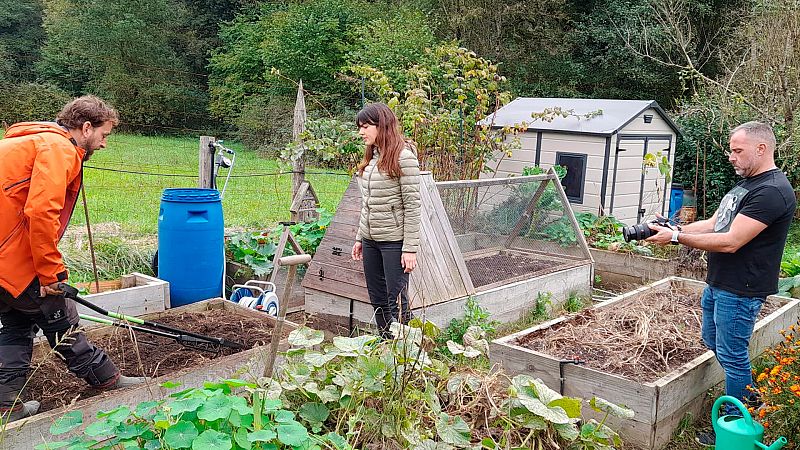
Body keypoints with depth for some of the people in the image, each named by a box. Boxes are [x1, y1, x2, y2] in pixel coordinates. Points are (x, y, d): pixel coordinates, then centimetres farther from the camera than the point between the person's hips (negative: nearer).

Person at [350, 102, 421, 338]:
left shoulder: (403, 157, -12)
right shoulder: (371, 157, 12)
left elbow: (412, 206, -14)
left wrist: (410, 248, -16)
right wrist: (360, 238, 17)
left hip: (394, 240, -8)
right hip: (370, 240, 8)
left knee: (396, 301, -1)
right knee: (377, 300, 14)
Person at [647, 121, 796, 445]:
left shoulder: (772, 191, -21)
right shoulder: (745, 184, 12)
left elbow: (730, 242, -26)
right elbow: (713, 224, 12)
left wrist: (676, 238, -21)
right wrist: (673, 229, -4)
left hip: (740, 291, -10)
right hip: (717, 284, 10)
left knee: (732, 355, 1)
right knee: (713, 342, 22)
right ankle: (752, 397, 41)